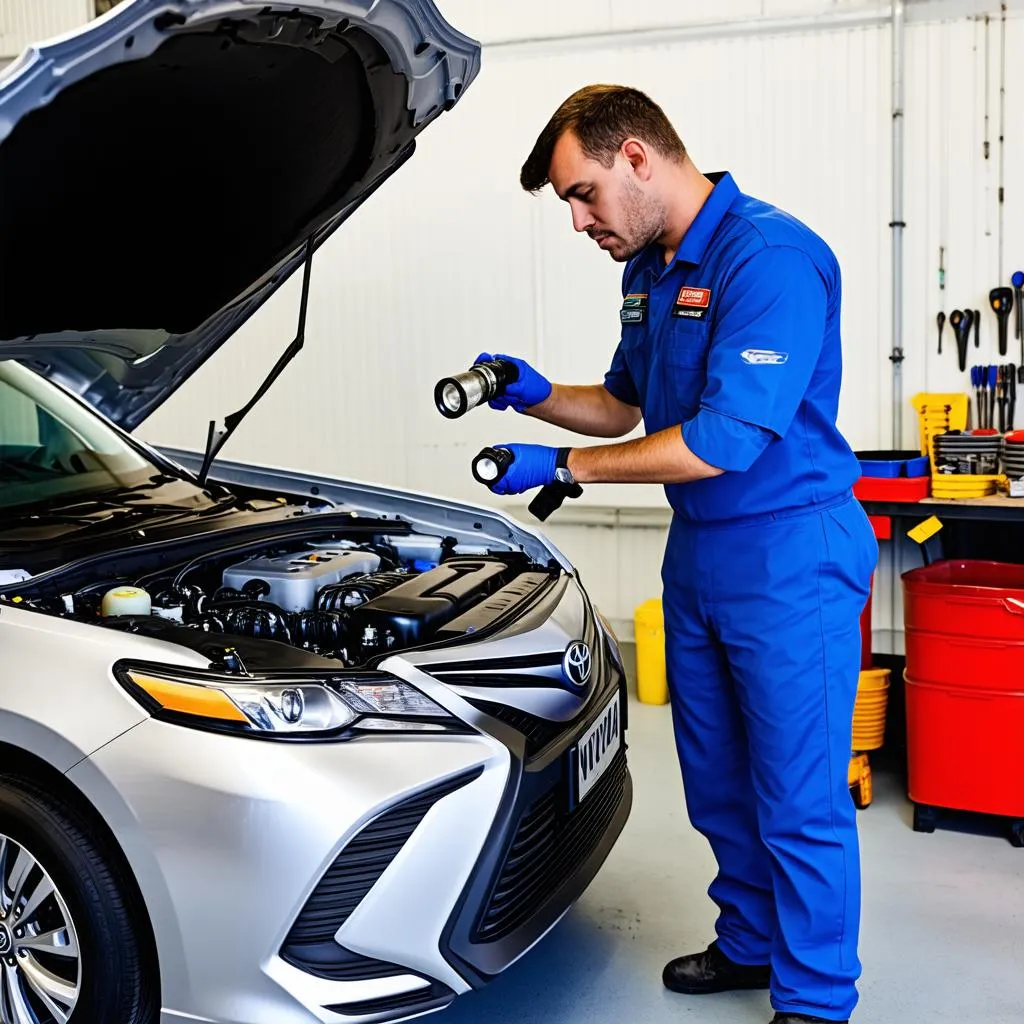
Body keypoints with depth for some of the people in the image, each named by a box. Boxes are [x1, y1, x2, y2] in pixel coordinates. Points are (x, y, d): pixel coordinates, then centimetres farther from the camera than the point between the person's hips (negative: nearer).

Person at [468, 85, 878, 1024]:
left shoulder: (771, 257, -20)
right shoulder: (649, 269, 10)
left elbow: (723, 441, -26)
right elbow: (625, 406, 22)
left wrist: (562, 467, -18)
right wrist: (537, 397, 2)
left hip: (788, 558, -9)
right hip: (697, 552, 9)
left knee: (799, 795, 3)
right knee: (718, 781, 19)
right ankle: (751, 944, 39)